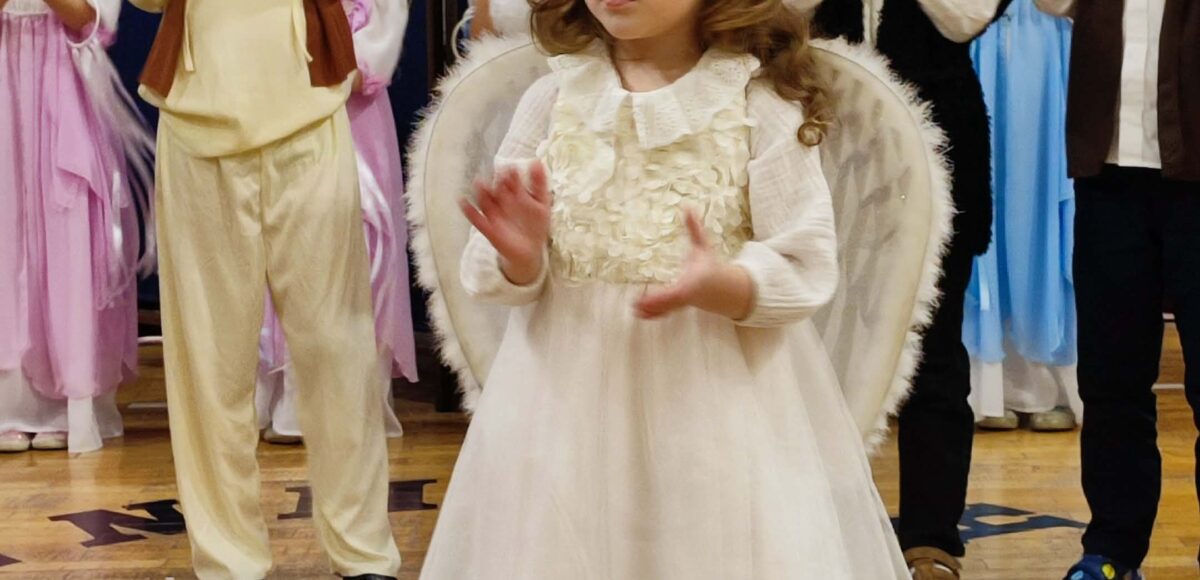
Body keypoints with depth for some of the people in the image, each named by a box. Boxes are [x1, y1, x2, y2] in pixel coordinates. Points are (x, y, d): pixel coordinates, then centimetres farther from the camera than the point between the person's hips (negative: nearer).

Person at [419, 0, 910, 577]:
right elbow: (491, 271, 2)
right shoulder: (553, 99, 1)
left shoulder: (761, 101, -7)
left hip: (726, 390, -2)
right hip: (573, 394, 2)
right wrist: (520, 258, -21)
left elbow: (805, 267, -9)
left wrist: (717, 286, -28)